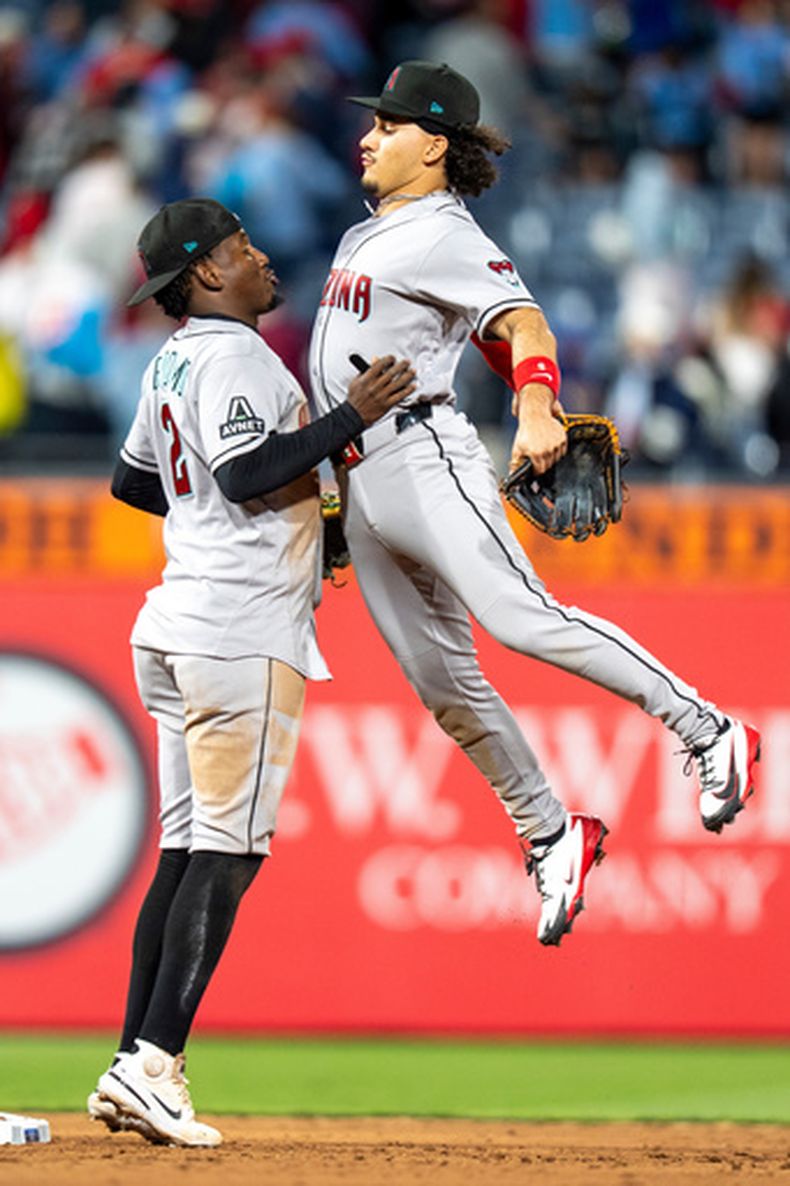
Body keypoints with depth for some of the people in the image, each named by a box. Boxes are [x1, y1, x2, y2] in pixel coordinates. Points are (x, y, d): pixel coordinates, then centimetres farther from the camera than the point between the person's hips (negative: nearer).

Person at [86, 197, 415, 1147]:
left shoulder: (172, 364, 18)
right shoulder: (232, 357, -11)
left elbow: (131, 480, 28)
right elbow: (247, 473, -22)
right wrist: (350, 418, -15)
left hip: (176, 629, 10)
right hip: (241, 633, -10)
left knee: (187, 850, 10)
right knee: (229, 852, -10)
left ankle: (133, 1072, 6)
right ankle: (152, 1067, -16)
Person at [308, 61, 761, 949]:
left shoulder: (445, 239, -7)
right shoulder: (369, 234, 21)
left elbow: (522, 324, -21)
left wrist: (536, 409, -39)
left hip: (422, 459, -9)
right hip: (360, 491, 9)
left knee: (519, 618, -24)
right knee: (441, 680, 5)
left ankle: (707, 733, -20)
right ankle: (550, 838, 11)